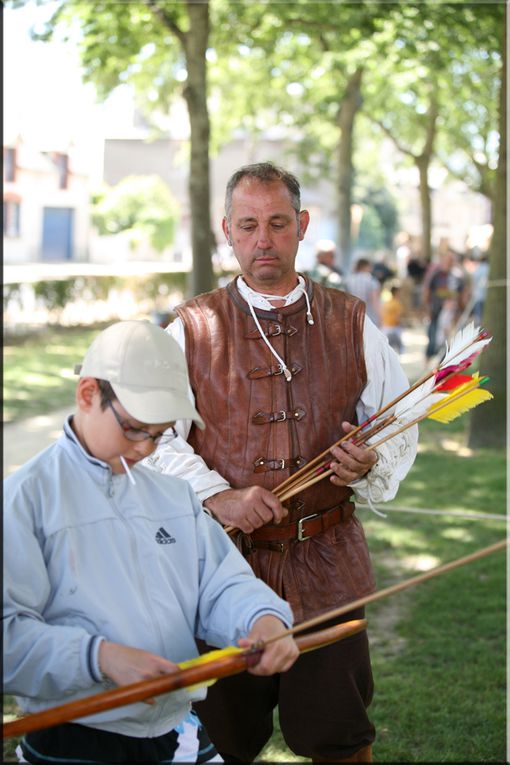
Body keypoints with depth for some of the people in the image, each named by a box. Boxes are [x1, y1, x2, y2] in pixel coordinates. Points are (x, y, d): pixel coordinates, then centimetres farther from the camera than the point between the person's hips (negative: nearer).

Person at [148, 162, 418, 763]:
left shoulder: (350, 323, 8)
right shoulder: (192, 329, 3)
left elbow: (401, 425, 10)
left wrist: (371, 464, -12)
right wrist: (218, 495, -17)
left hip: (327, 565, 1)